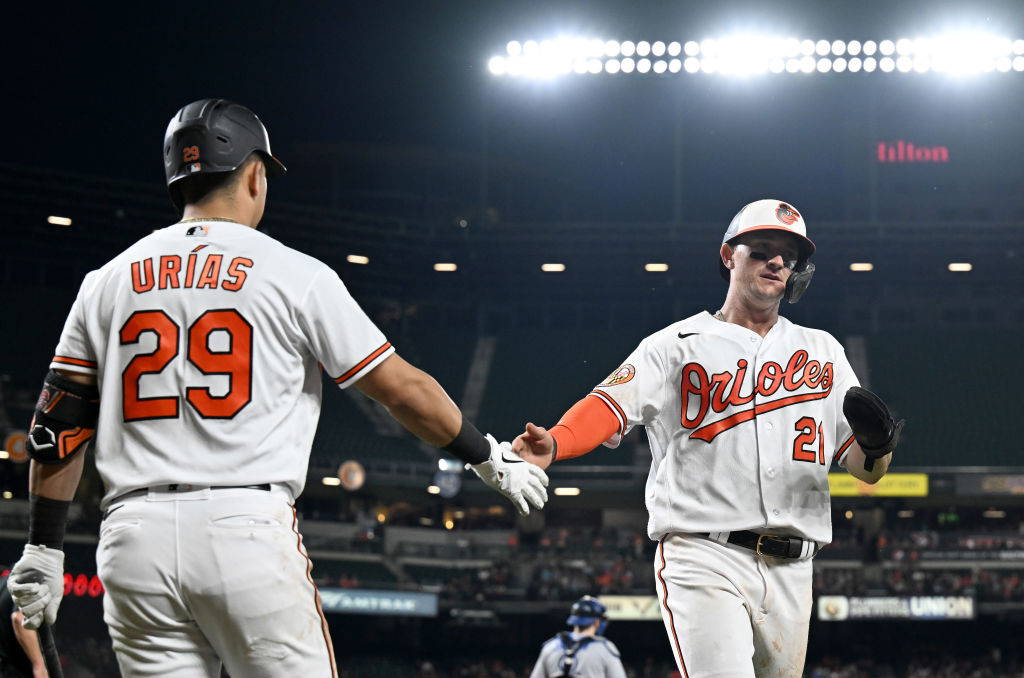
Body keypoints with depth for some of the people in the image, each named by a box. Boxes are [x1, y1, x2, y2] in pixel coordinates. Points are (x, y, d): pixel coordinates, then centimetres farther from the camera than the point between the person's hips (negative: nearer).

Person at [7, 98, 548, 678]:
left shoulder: (108, 282, 13)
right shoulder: (296, 275, 3)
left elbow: (58, 424, 11)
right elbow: (403, 389, 6)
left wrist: (43, 548, 17)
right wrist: (490, 456, 19)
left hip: (133, 539, 4)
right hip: (248, 528, -4)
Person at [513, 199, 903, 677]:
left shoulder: (822, 352, 18)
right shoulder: (676, 345, 6)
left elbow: (868, 471, 14)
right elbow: (612, 405, -10)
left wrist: (877, 444, -11)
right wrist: (552, 444, -31)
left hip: (791, 572, 5)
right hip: (702, 560, -5)